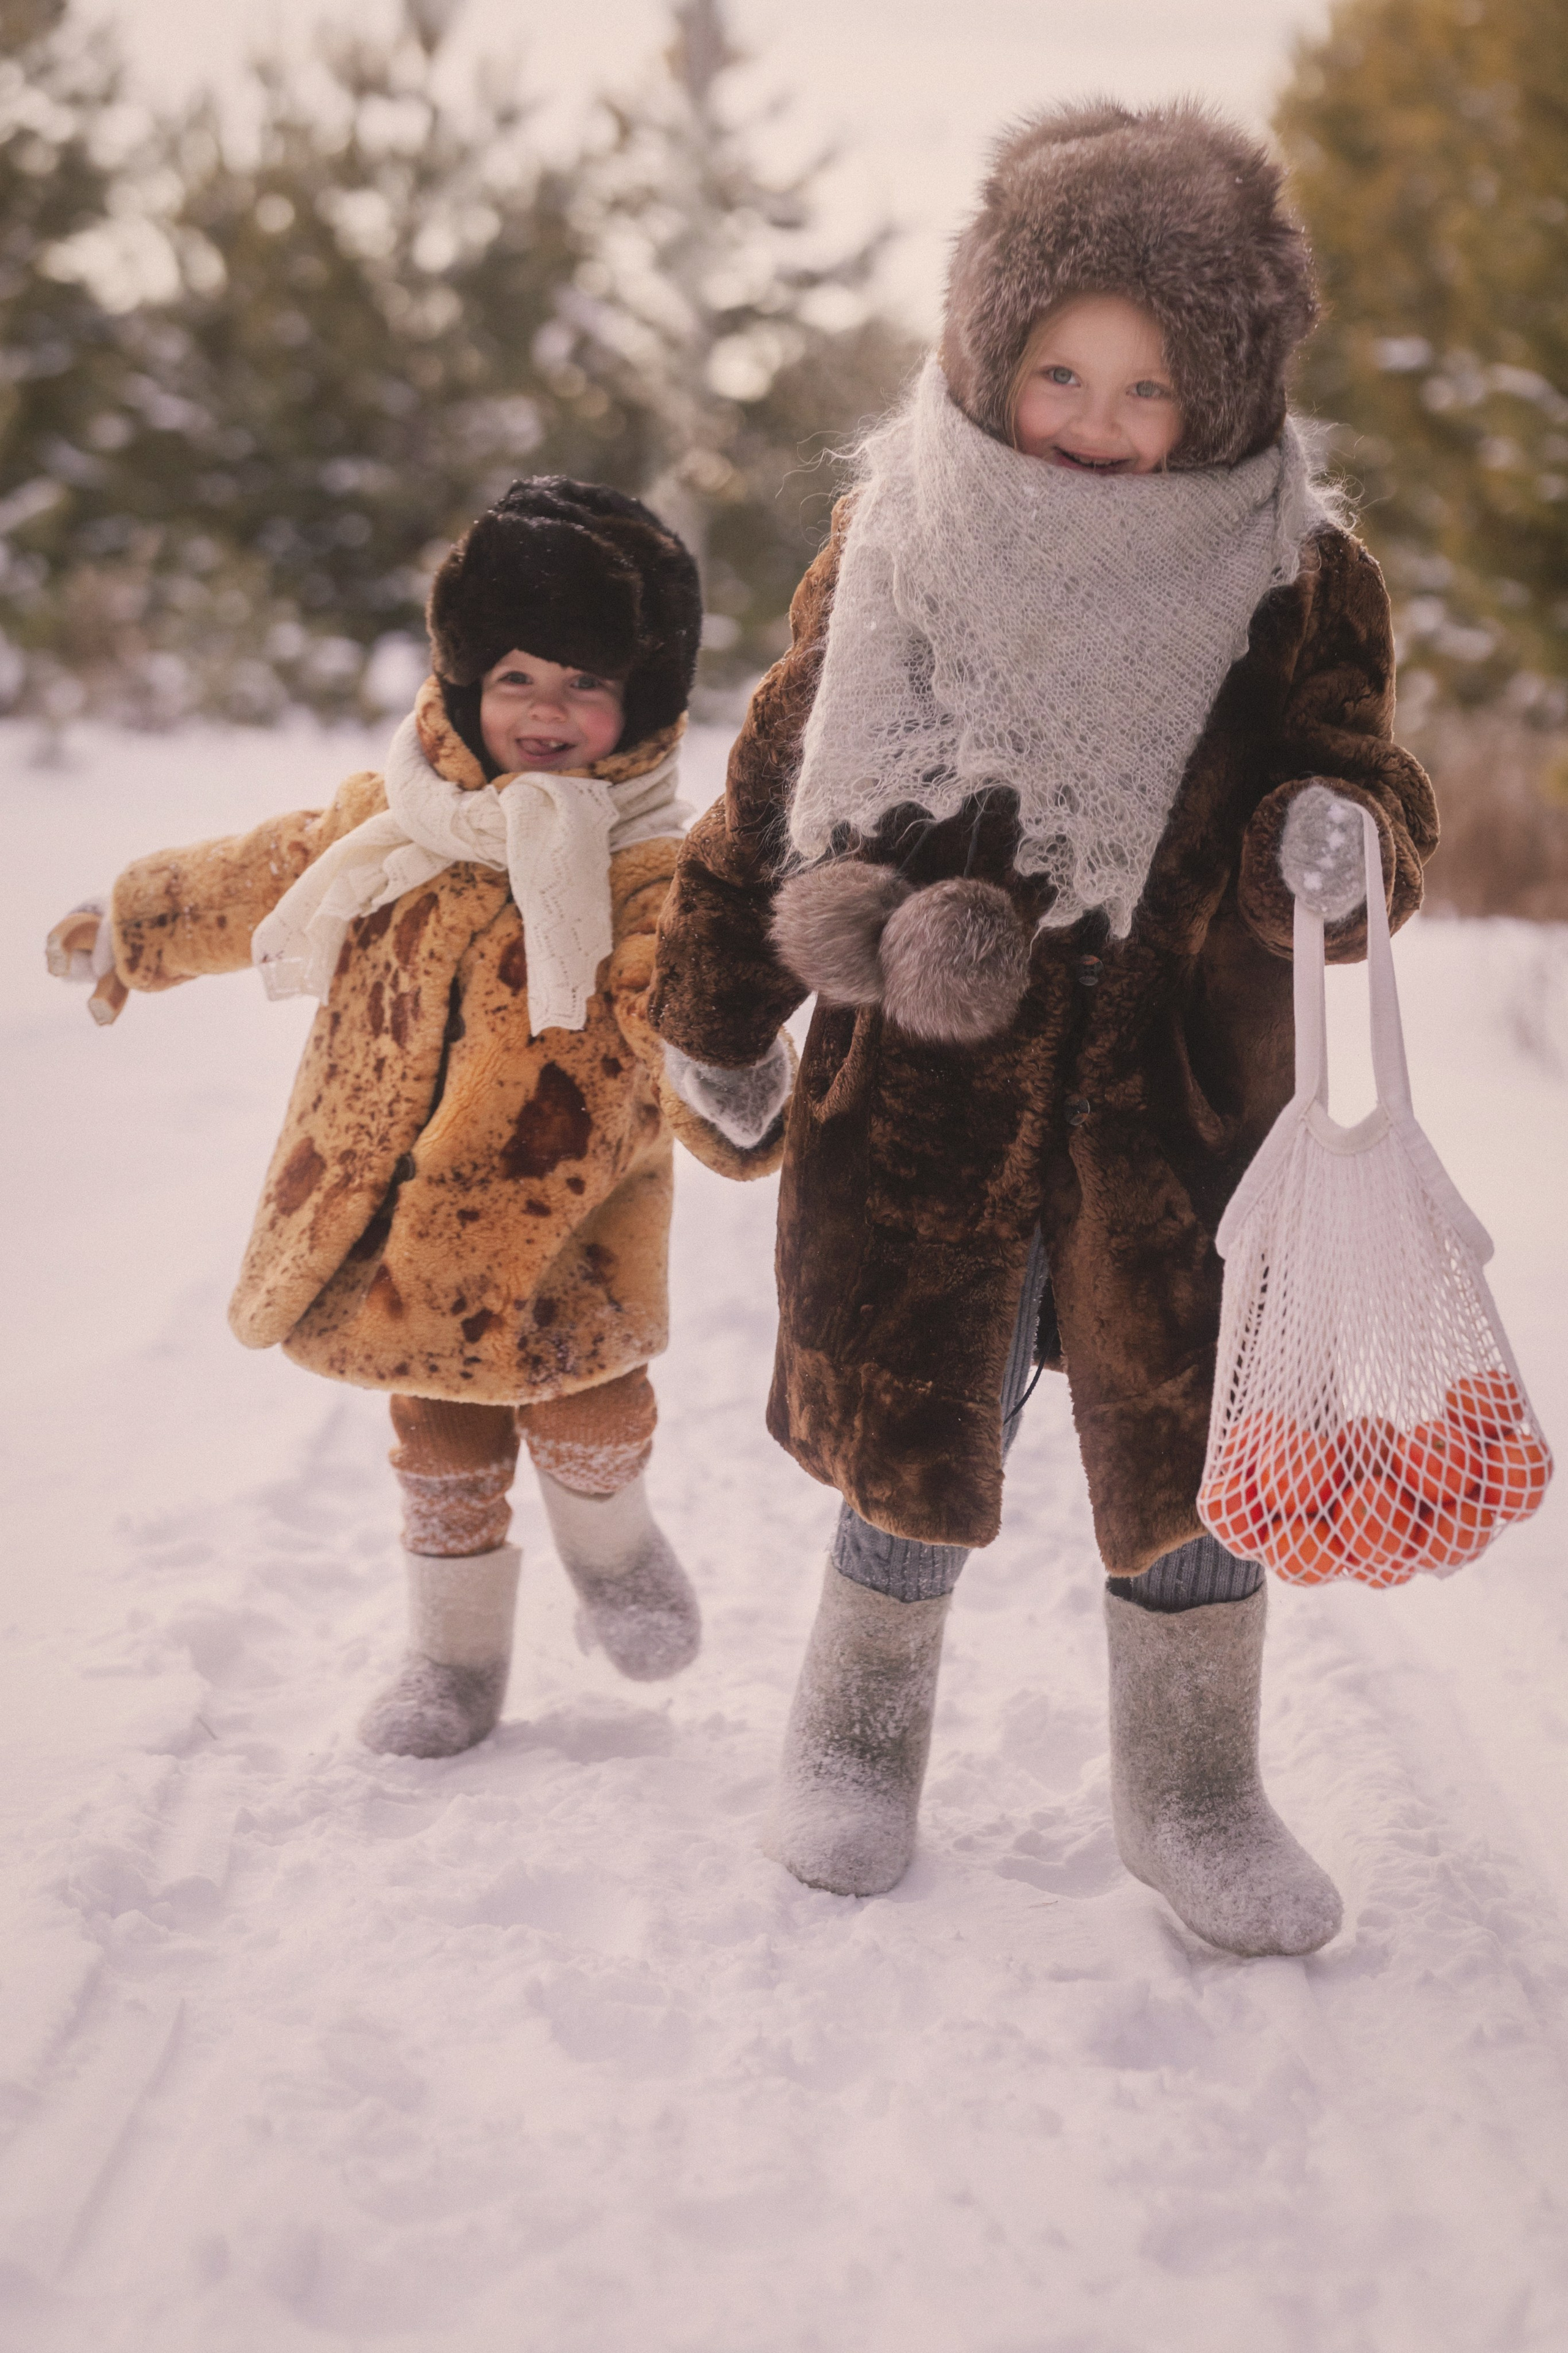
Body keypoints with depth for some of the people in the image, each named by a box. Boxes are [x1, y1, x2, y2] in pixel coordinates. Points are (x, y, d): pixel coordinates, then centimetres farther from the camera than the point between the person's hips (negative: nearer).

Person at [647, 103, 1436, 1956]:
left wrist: (1338, 842, -30)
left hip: (1178, 1097, 1)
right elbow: (772, 796, 5)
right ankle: (860, 1737, 37)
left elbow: (1346, 771, -4)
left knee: (1191, 1445, 7)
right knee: (912, 1423, 11)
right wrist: (714, 1026, 11)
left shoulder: (1292, 582, -4)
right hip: (923, 1093, 0)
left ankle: (1191, 1797, 28)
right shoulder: (894, 550, -3)